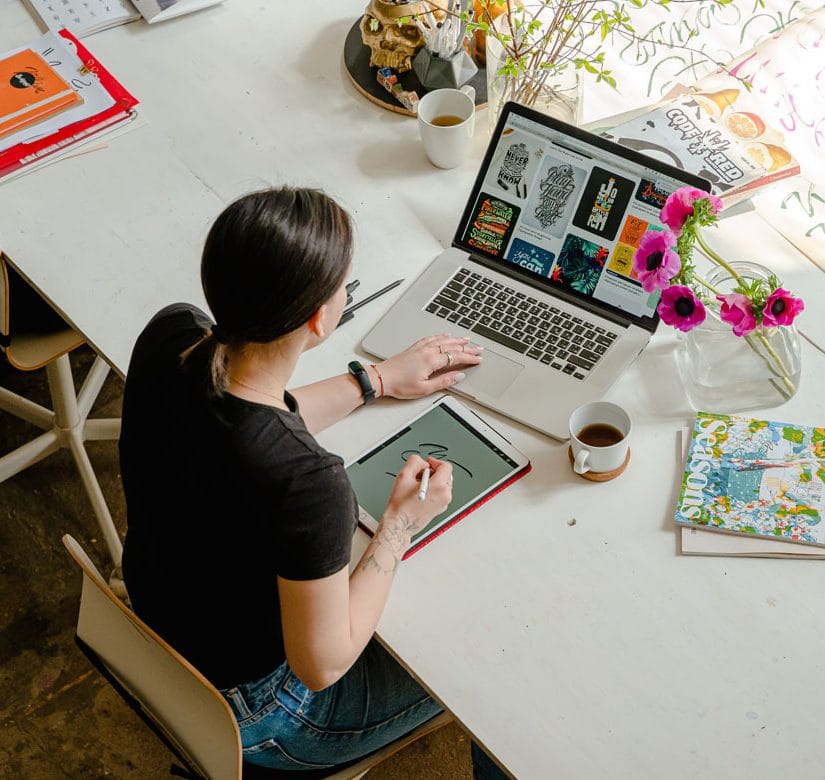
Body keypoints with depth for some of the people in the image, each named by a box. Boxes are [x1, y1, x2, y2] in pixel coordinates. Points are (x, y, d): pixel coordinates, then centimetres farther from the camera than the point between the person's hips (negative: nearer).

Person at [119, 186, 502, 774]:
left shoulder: (170, 333, -21)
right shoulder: (307, 484, -43)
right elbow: (322, 665, -26)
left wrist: (375, 380, 7)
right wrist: (401, 522, -17)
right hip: (253, 714, -7)